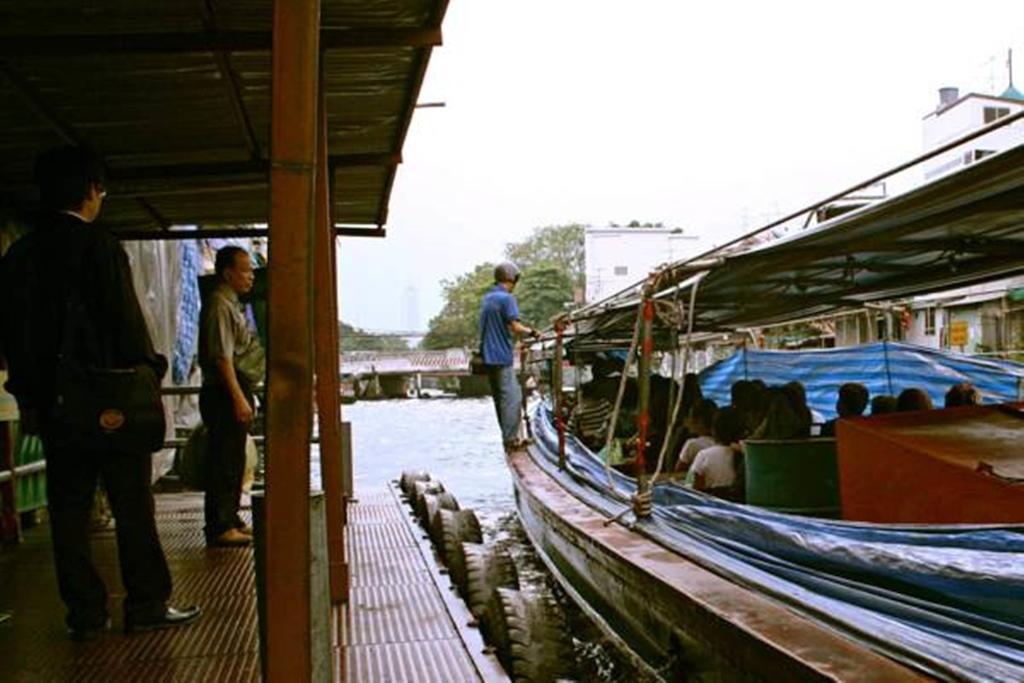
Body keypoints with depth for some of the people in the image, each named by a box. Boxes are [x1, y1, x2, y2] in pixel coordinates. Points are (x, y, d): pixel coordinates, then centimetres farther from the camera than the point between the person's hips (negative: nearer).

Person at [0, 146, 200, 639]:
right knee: (132, 506, 3)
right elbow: (128, 321, -13)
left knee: (69, 507, 9)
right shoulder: (100, 246, -11)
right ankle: (146, 606, 9)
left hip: (52, 402, 6)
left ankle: (84, 613, 14)